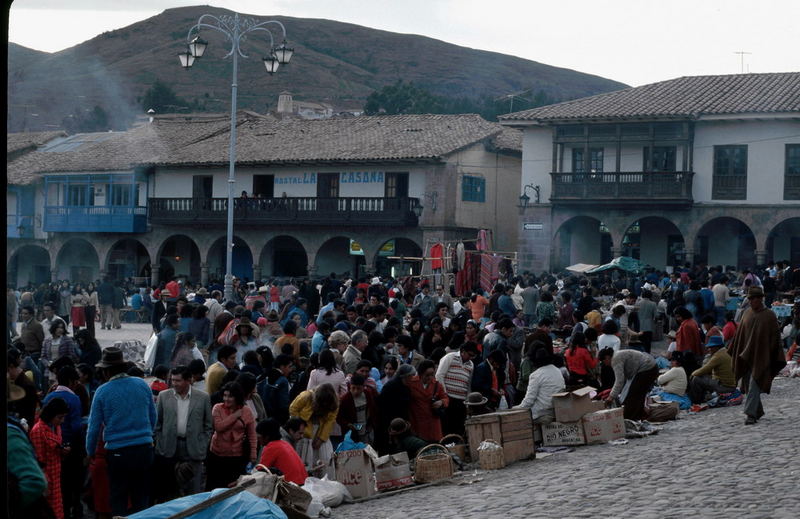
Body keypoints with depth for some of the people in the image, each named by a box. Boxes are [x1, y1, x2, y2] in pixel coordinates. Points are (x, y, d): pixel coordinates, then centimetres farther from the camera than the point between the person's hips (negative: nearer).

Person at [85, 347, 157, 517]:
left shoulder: (102, 392, -5)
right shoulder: (142, 385, 2)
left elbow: (94, 426, -1)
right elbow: (153, 418, 10)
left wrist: (90, 452, 11)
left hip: (118, 452, -3)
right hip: (144, 448, 3)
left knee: (119, 502, 8)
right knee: (141, 499, 13)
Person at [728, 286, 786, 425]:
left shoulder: (769, 315, -5)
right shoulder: (747, 313, 8)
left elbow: (775, 337, -4)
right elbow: (739, 334, 13)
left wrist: (773, 358, -8)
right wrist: (735, 354, 10)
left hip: (761, 357, -5)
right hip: (746, 356, 5)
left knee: (754, 386, -13)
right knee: (749, 385, 10)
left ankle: (751, 414, -15)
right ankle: (759, 411, 26)